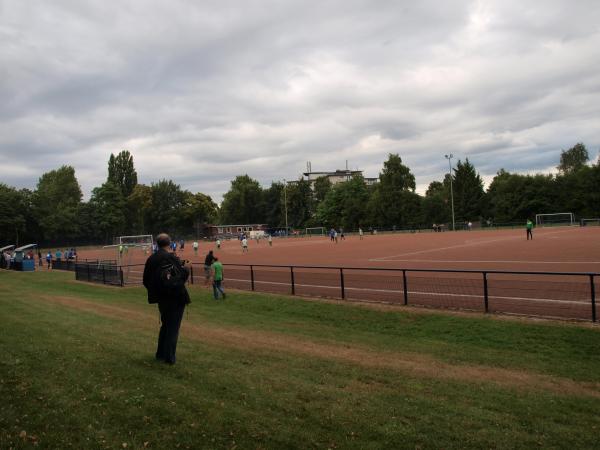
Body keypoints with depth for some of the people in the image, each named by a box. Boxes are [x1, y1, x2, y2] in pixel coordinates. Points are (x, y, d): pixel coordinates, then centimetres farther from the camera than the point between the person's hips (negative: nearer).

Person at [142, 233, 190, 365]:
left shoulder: (151, 259, 1)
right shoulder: (171, 257, -18)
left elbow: (146, 280, 6)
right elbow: (182, 275, -19)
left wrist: (155, 292, 17)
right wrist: (185, 268, 1)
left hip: (161, 298, 6)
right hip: (176, 298, -6)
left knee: (165, 325, 22)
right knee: (173, 327, 4)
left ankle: (160, 354, 30)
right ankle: (169, 358, 9)